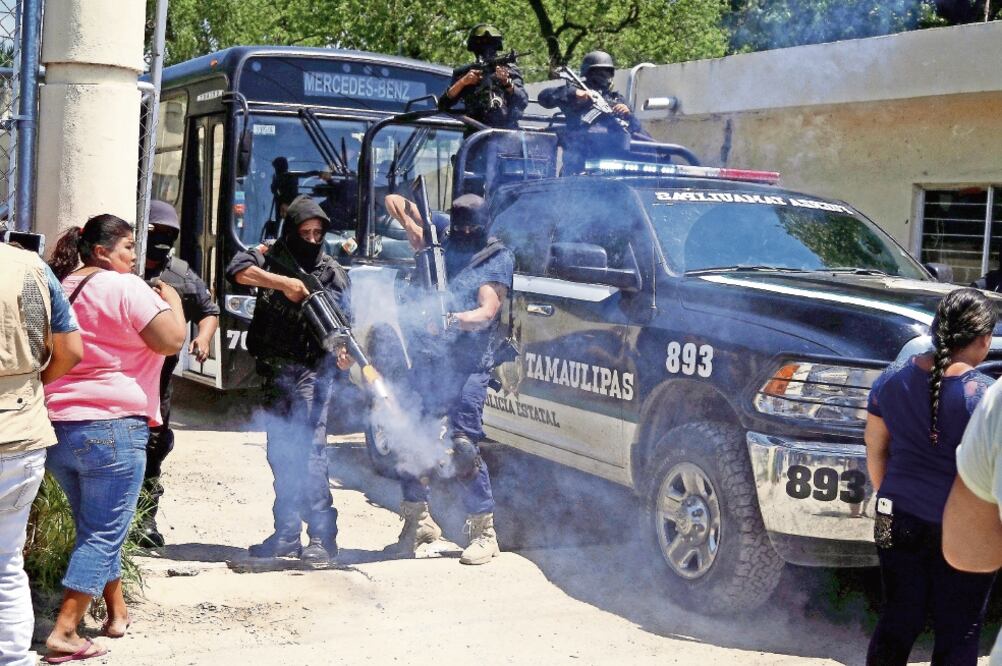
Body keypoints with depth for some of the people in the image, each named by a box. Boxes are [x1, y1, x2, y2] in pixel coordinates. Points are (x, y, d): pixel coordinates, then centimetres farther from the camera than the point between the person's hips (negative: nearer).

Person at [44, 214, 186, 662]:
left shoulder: (62, 287, 13)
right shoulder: (125, 288, -9)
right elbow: (171, 341, -14)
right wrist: (172, 301, 3)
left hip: (58, 426, 8)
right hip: (110, 426, -8)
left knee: (93, 526, 20)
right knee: (104, 532, -2)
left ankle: (117, 612, 30)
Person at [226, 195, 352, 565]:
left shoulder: (331, 272, 1)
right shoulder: (271, 256, 6)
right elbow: (238, 270, -12)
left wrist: (343, 347, -31)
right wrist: (283, 282, -21)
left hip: (311, 370, -4)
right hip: (275, 371, 4)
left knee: (310, 450, -15)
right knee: (281, 452, 10)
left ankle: (322, 537, -13)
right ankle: (287, 534, 19)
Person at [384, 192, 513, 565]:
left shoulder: (498, 258, 5)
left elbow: (488, 311, -8)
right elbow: (394, 200, 18)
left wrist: (455, 319, -28)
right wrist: (410, 225, -2)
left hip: (470, 364, -4)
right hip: (428, 359, 4)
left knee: (463, 444, -13)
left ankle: (484, 532, -5)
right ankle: (418, 520, 21)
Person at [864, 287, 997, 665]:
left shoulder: (893, 379, 0)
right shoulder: (985, 396, -15)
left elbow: (875, 452, 9)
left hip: (899, 520, 5)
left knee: (897, 620, 16)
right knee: (958, 633, 10)